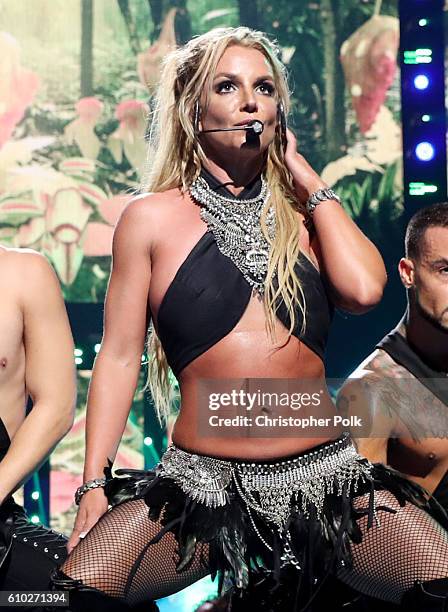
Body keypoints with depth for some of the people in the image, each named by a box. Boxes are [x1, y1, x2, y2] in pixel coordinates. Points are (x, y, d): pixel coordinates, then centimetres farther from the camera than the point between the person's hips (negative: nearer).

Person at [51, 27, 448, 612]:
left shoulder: (307, 215, 12)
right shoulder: (154, 217, 6)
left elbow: (363, 289, -8)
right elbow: (120, 355, 5)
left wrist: (306, 177, 4)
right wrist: (95, 484, -3)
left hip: (327, 476, 2)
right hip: (201, 479, -2)